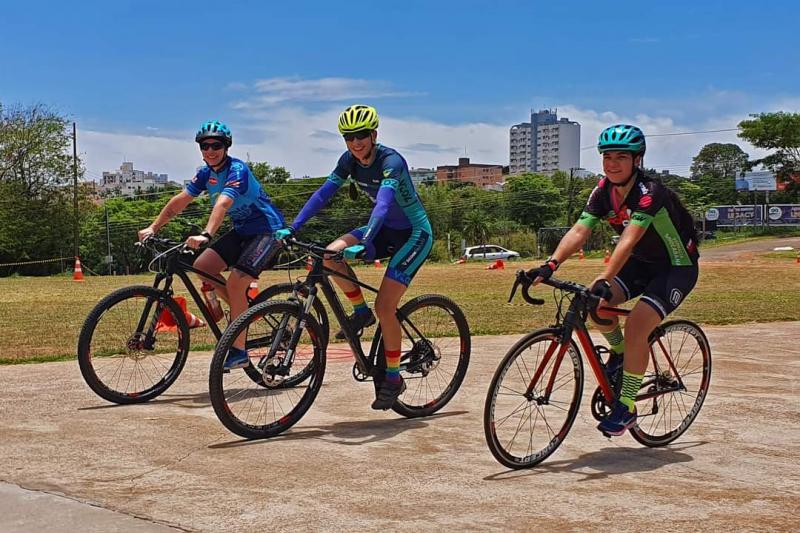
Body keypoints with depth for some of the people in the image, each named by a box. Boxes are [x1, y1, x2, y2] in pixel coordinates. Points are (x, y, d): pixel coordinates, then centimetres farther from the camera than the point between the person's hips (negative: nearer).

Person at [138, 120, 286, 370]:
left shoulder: (237, 170, -23)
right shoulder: (206, 173, 2)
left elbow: (223, 203, -40)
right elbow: (180, 200, 1)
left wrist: (205, 235, -53)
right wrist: (153, 228, -7)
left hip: (267, 230, -8)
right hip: (242, 230, 8)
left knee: (235, 283, -20)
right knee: (202, 266, -5)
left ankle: (238, 352, -10)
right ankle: (245, 308, 12)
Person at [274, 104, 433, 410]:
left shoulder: (391, 161, -27)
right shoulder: (350, 160, -6)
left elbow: (383, 204, -41)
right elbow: (323, 193, -10)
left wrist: (363, 243, -55)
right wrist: (292, 228, -21)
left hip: (415, 234, -7)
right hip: (387, 229, 7)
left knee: (384, 306, -17)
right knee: (330, 254, -18)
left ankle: (393, 378, 0)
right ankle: (361, 312, 3)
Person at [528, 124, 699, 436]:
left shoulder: (650, 192, -29)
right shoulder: (603, 192, -9)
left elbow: (628, 239, -42)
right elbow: (578, 231, -21)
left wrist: (604, 280, -55)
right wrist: (550, 265, -37)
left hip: (677, 267, -6)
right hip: (641, 263, 7)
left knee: (636, 327, -25)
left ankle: (627, 408, -11)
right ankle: (618, 352, 11)